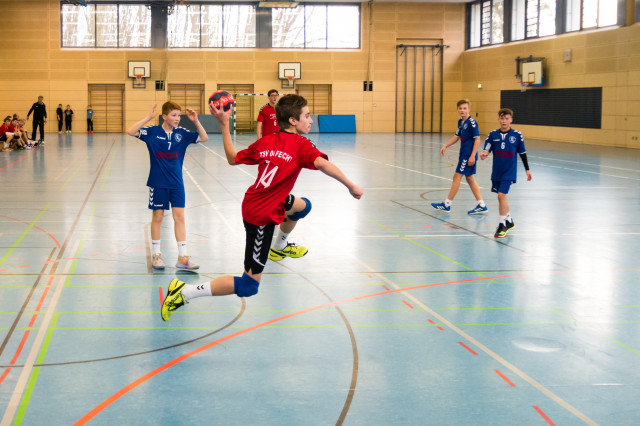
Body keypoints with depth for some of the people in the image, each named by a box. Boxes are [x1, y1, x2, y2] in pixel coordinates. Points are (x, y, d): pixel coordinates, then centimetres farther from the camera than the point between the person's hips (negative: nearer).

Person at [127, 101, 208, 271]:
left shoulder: (182, 133, -1)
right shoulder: (153, 132, -7)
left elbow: (204, 138, -2)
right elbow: (130, 132, -17)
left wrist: (196, 121, -16)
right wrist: (148, 117, -25)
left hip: (176, 183, 2)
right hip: (157, 183, -2)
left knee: (179, 217, 0)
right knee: (157, 217, 6)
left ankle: (182, 257, 4)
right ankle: (156, 254, 19)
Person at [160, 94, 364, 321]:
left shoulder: (264, 142, 4)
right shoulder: (301, 145, -15)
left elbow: (233, 158, 13)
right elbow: (322, 163, -33)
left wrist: (224, 124, 18)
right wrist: (350, 186, -29)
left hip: (251, 204, 9)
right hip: (262, 217, -9)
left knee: (303, 206, 33)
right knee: (248, 286, -6)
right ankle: (184, 292, -11)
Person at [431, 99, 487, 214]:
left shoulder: (471, 122, -15)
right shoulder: (460, 122, 11)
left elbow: (477, 139, -17)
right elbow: (456, 136, 23)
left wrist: (472, 156, -21)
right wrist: (445, 146, 12)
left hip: (469, 155, -9)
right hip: (464, 154, 9)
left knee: (457, 177, -4)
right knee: (470, 179, 11)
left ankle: (447, 204, 3)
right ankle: (481, 205, 14)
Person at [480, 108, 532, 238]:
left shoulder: (517, 135, -3)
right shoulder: (493, 134, 2)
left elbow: (522, 153, 5)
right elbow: (487, 149, -7)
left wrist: (527, 169, 10)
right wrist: (484, 154, -30)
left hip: (509, 171, -4)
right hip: (496, 171, 4)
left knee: (501, 195, -16)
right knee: (502, 197, 12)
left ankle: (503, 225, -7)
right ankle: (509, 221, 31)